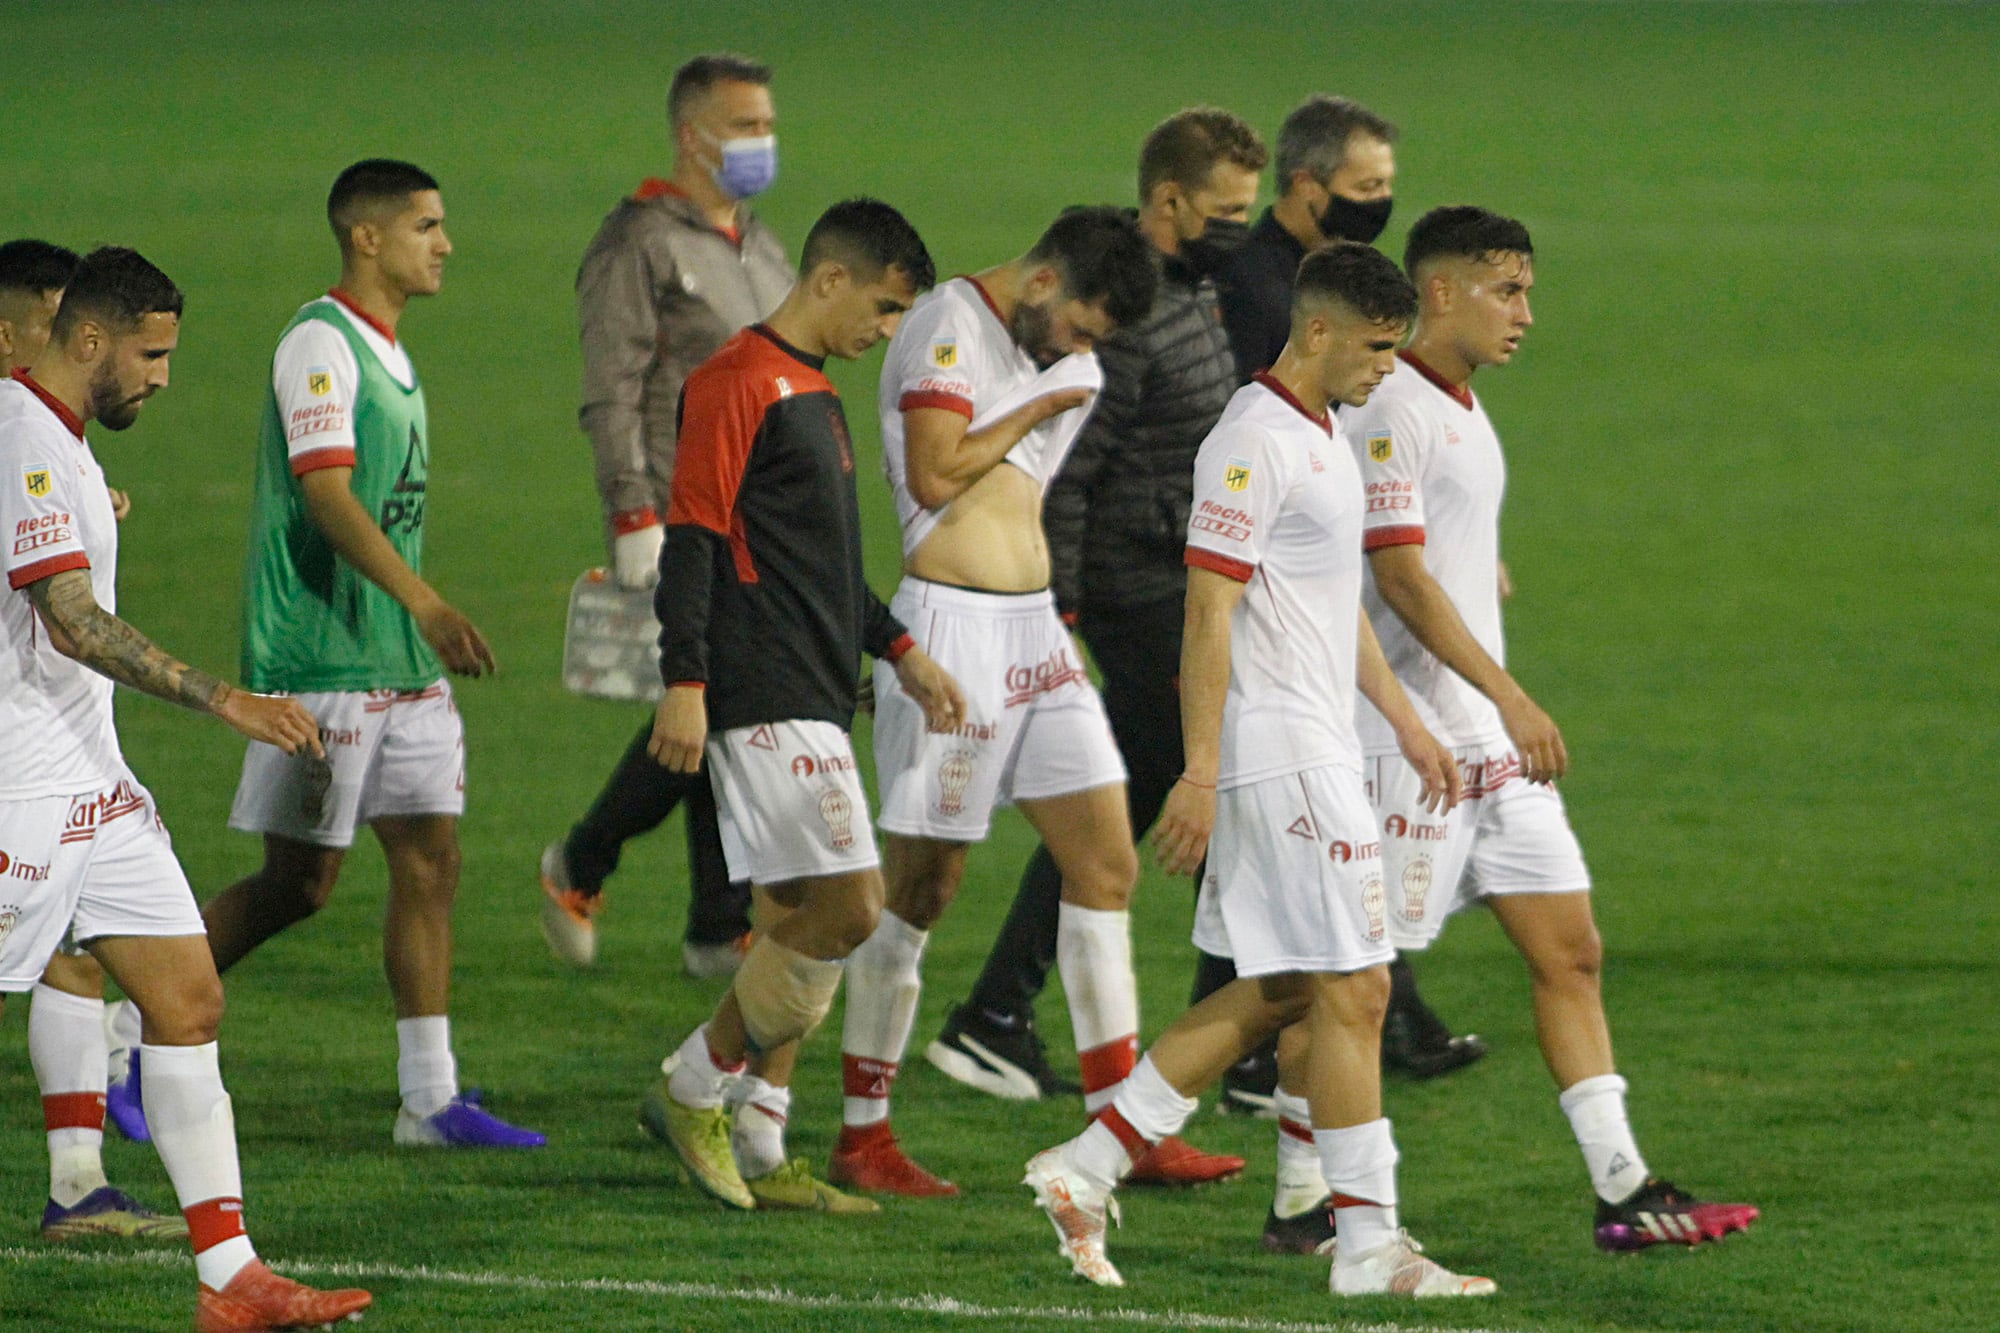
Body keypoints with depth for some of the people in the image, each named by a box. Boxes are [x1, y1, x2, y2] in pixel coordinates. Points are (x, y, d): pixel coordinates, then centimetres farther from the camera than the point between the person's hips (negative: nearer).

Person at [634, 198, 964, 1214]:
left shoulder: (812, 393, 20)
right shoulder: (738, 384, -11)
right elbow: (692, 536, -16)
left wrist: (898, 649, 28)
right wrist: (684, 682, -22)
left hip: (811, 702, 10)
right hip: (765, 701, -10)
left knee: (795, 922, 9)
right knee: (848, 909, -13)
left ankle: (755, 1155, 11)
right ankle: (694, 1087, -3)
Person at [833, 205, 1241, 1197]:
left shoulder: (1066, 365, 17)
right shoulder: (949, 325, -10)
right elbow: (935, 476, -20)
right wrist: (1041, 405, -9)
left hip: (1033, 624, 9)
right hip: (950, 623, -9)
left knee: (1105, 862, 6)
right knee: (921, 883, -4)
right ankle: (860, 1139, 4)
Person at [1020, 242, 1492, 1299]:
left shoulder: (1319, 439, 17)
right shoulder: (1254, 443, -15)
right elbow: (1208, 614, -19)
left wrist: (1404, 721, 27)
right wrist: (1198, 774, -23)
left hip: (1315, 753, 10)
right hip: (1278, 759, -10)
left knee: (1278, 991, 11)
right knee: (1350, 991, -8)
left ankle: (1087, 1168, 13)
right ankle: (1368, 1243, -4)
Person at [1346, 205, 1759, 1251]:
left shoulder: (1461, 408, 16)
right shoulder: (1389, 410, -14)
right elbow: (1400, 576, -22)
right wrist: (1507, 695, -27)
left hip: (1490, 734, 10)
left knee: (1569, 950, 6)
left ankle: (1623, 1192, 7)